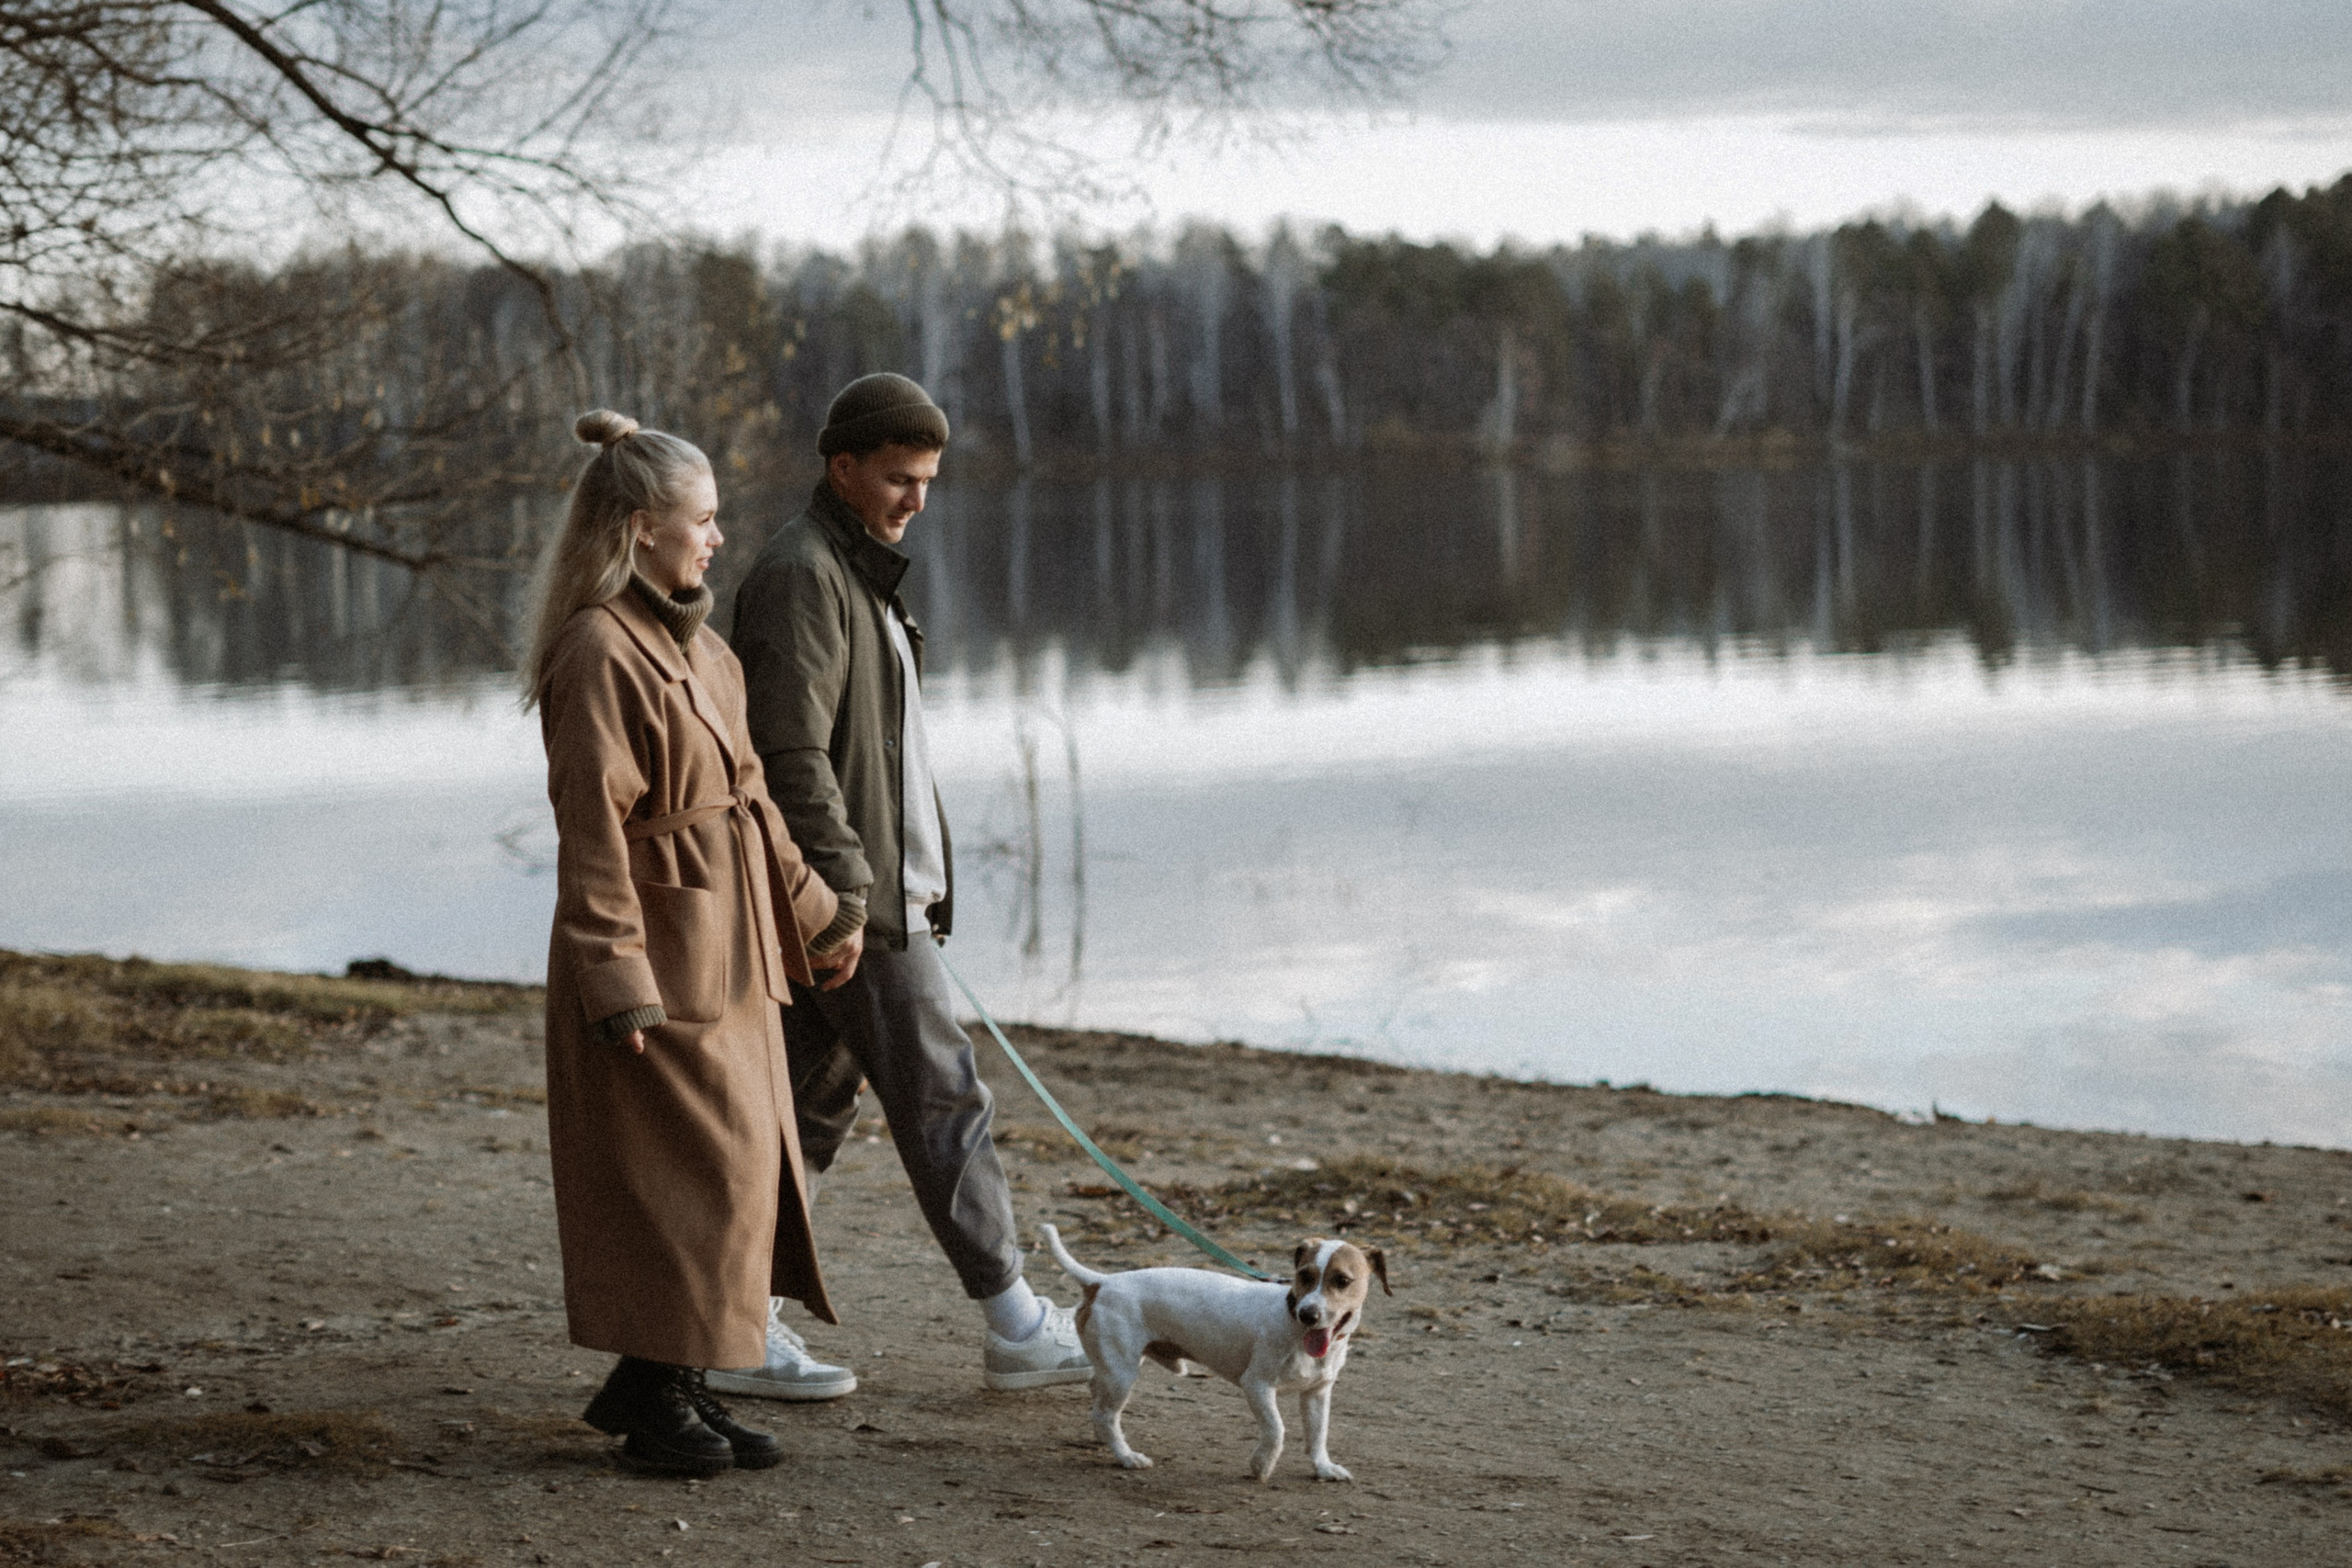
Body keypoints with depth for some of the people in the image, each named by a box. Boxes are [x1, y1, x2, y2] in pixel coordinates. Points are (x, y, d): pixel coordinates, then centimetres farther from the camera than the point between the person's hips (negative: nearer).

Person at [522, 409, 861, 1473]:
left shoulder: (693, 646, 14)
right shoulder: (600, 652, -17)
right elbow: (593, 827, -20)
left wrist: (808, 905, 24)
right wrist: (617, 982, -23)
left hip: (723, 951, 10)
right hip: (657, 953, -10)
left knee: (739, 1164, 12)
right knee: (688, 1169, -5)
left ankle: (660, 1387, 21)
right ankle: (658, 1396, 7)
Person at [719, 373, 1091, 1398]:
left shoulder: (856, 571, 19)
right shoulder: (800, 575, -14)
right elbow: (793, 755, -21)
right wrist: (843, 896, -23)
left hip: (879, 890, 10)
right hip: (856, 901, -10)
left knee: (812, 1104, 10)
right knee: (941, 1100, -5)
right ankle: (1013, 1329, 2)